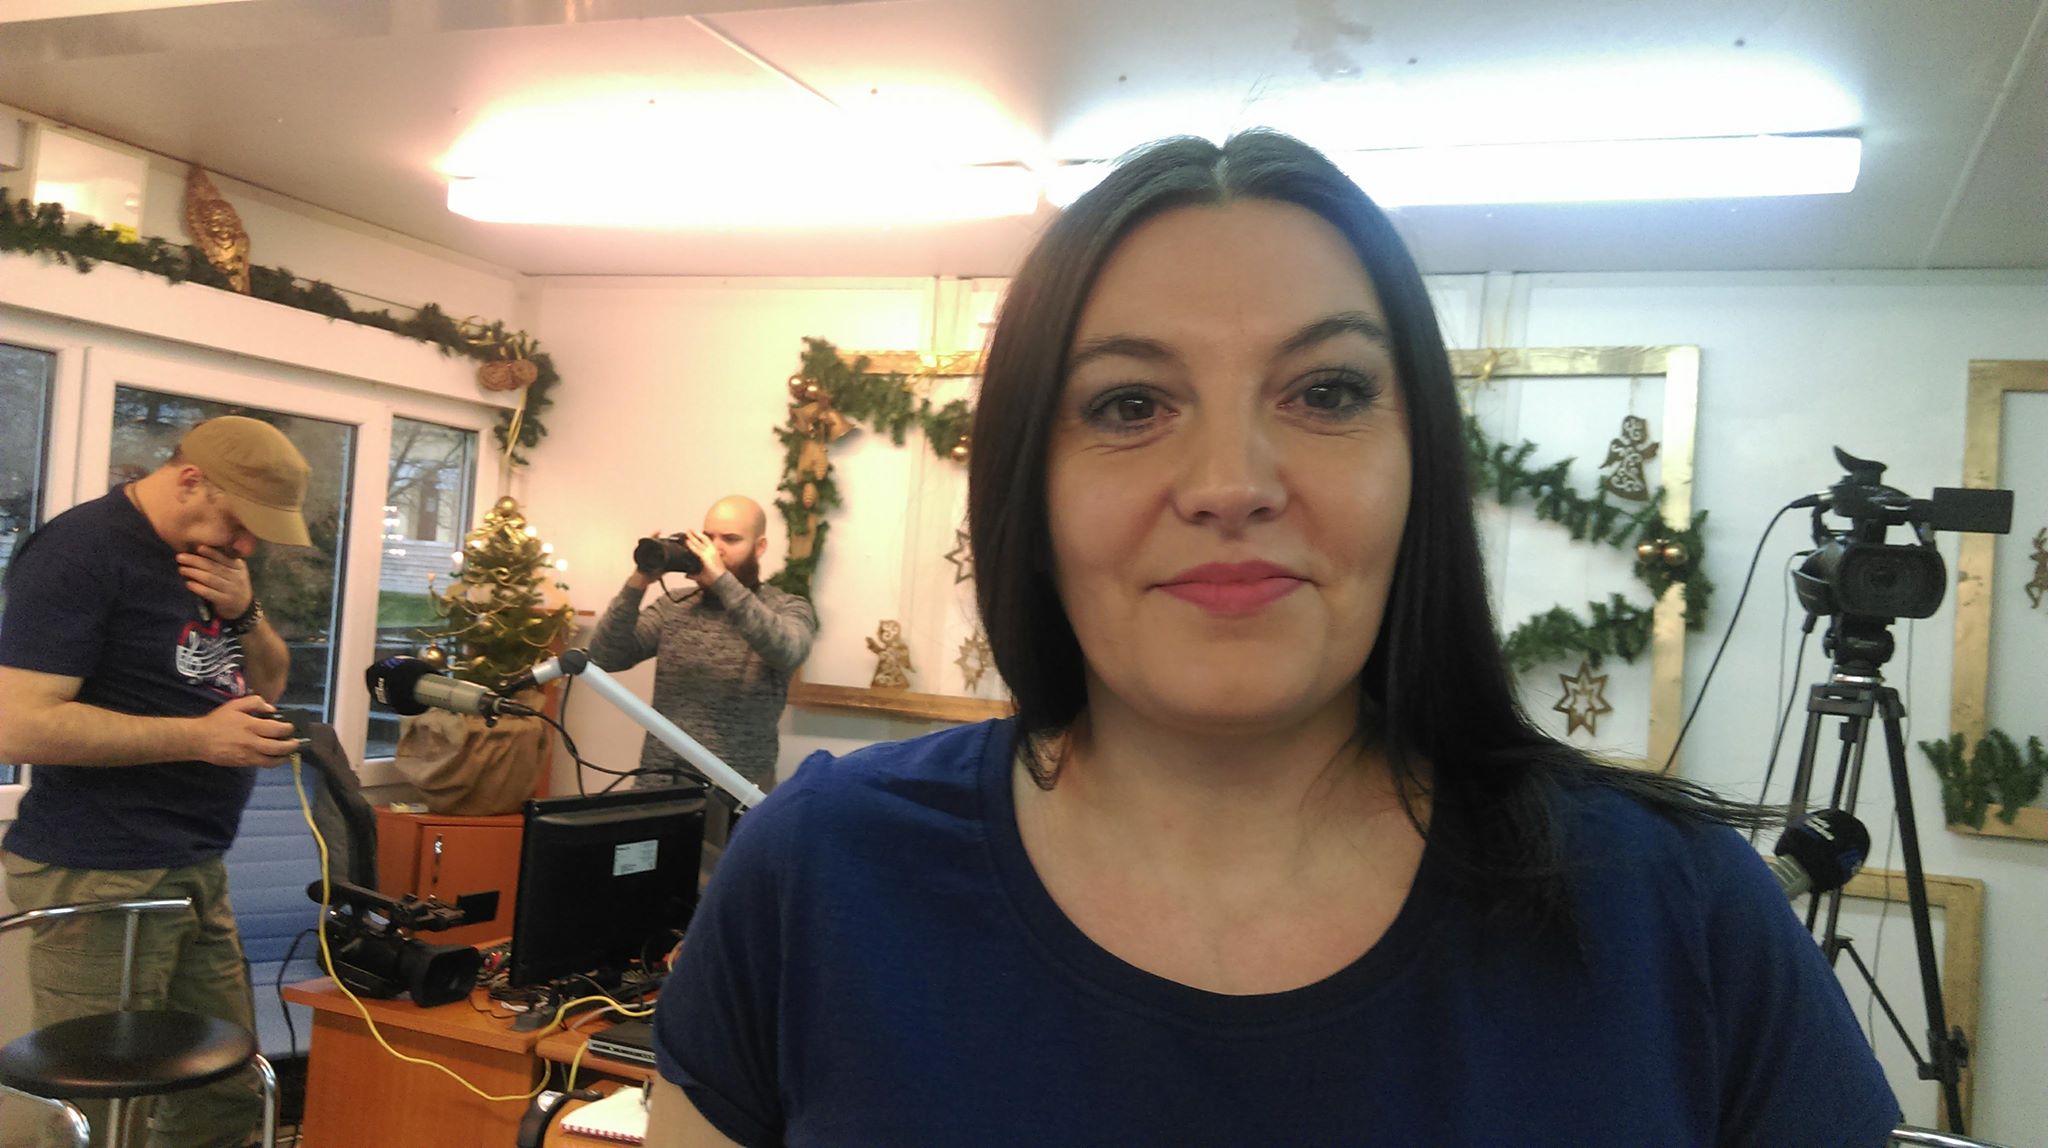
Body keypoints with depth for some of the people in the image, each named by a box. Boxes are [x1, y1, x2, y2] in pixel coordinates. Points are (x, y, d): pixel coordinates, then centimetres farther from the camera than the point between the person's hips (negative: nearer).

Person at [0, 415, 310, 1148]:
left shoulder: (209, 556, 12)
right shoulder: (81, 550, -13)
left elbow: (269, 687, 19)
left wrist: (245, 613, -1)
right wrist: (199, 737, -20)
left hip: (198, 871, 8)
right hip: (99, 878, -8)